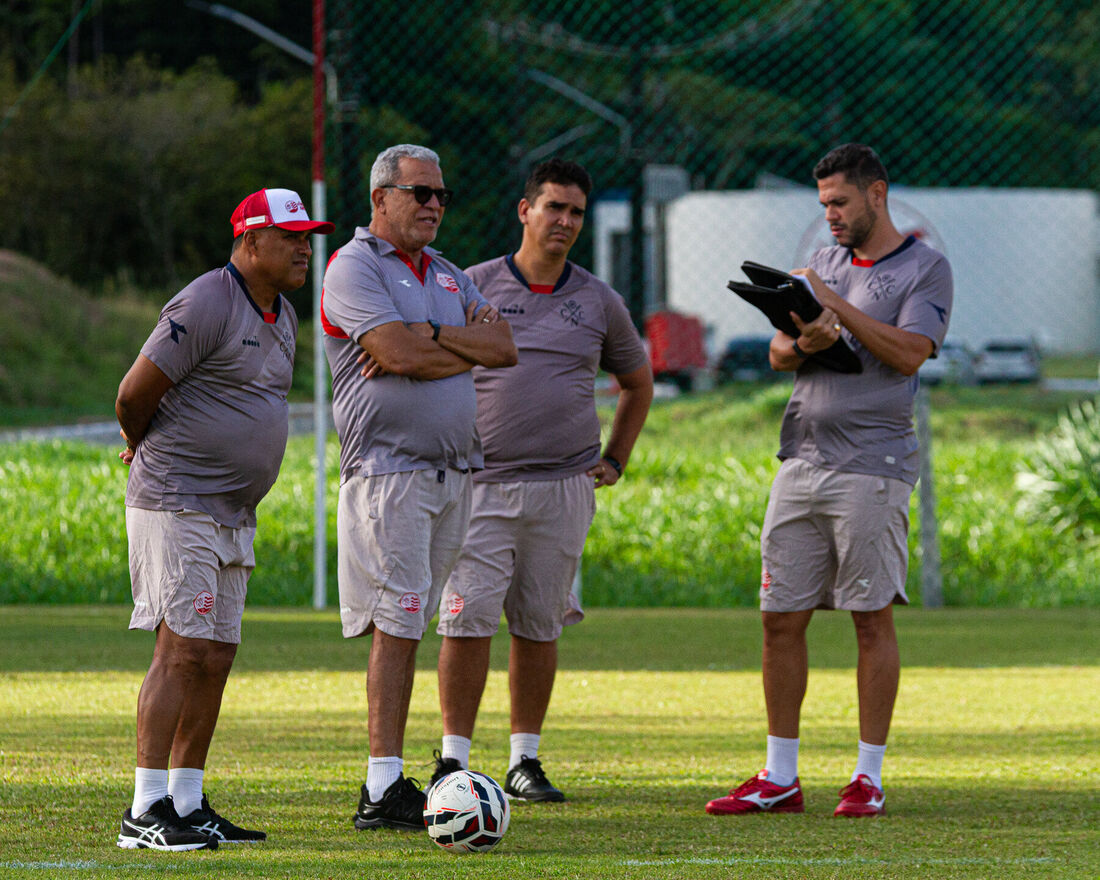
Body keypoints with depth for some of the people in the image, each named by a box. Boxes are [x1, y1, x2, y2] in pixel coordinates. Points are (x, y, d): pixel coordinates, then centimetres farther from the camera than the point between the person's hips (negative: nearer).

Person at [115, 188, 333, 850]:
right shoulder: (207, 306, -15)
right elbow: (135, 395, -14)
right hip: (176, 504, -9)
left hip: (233, 515, 9)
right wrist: (142, 447, 6)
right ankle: (146, 814, -16)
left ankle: (189, 803, 16)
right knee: (184, 649, -15)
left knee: (217, 657, 9)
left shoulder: (283, 318, 15)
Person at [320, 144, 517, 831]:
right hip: (389, 471, -7)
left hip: (454, 476, 7)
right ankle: (384, 791, -14)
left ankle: (389, 782, 8)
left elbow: (503, 348, 3)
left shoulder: (447, 276, 19)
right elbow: (401, 354, -18)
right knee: (397, 627, -12)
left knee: (406, 627, 7)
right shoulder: (354, 268, -4)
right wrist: (465, 338, -3)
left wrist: (426, 337, -10)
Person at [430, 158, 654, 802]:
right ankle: (453, 760, -6)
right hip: (480, 483, -2)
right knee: (468, 618, -10)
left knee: (540, 626, 5)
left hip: (566, 485, 2)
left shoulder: (598, 301, 10)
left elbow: (638, 380, 23)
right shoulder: (472, 287, 3)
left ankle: (526, 761, 13)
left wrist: (616, 461, 14)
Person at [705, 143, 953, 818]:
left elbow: (909, 353, -13)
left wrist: (837, 307, -12)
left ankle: (870, 775, 2)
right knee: (781, 618, 4)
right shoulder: (825, 264, 19)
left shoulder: (926, 269, 0)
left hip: (872, 468, -6)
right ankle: (780, 777, 10)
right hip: (802, 461, 6)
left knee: (873, 618, -4)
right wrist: (802, 343, -11)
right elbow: (779, 353, 12)